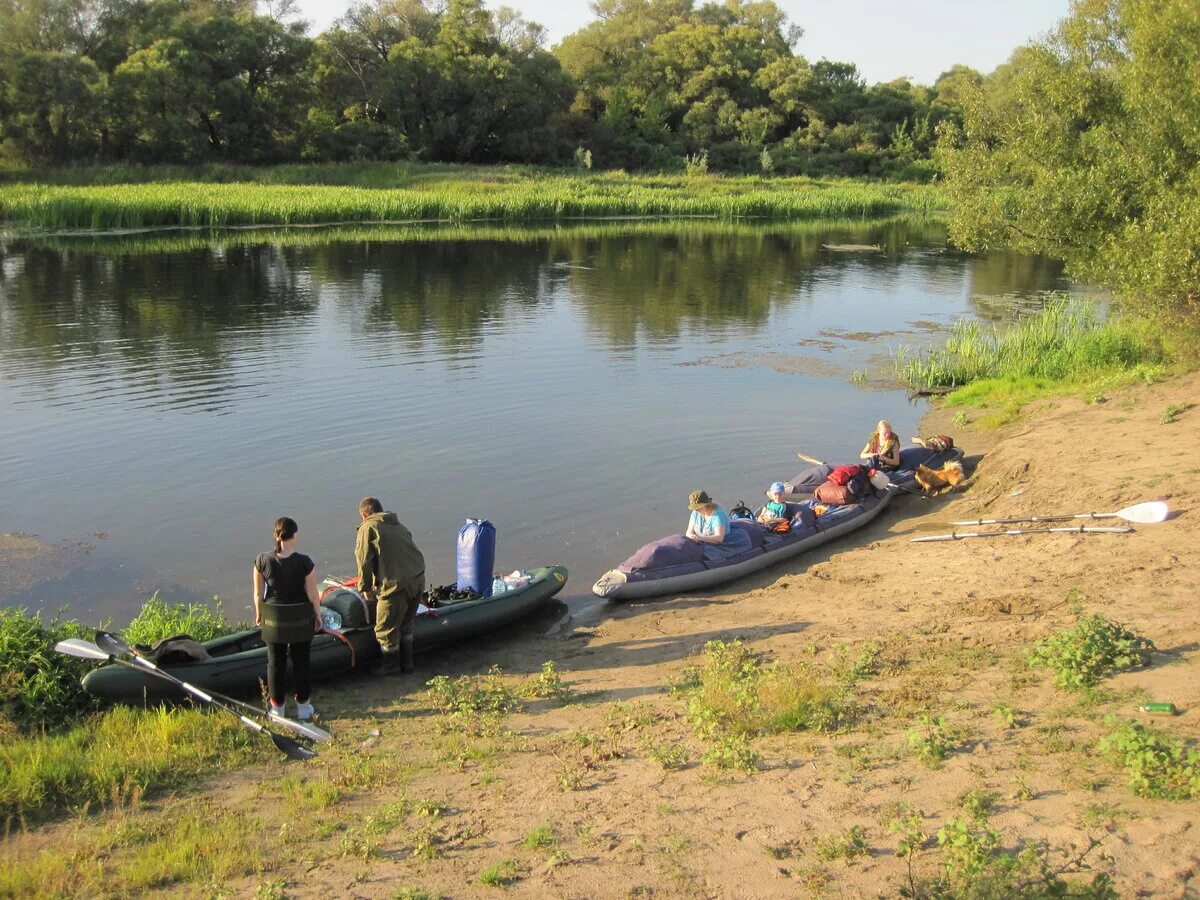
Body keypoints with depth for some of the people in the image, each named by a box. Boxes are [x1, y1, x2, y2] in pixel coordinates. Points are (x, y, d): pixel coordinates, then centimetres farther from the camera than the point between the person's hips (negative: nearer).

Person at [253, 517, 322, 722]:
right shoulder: (304, 563, -20)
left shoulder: (262, 561, -14)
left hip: (273, 619, 1)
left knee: (275, 662, 16)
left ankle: (277, 708, 27)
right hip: (301, 619, -1)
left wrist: (258, 614, 14)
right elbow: (312, 594, -11)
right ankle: (303, 707, 27)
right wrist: (318, 615, 6)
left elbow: (258, 593, -4)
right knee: (301, 662, 15)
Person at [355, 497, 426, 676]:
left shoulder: (367, 528, 1)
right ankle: (407, 662, 31)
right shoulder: (398, 525, 22)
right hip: (418, 579, 8)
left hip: (396, 584, -8)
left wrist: (365, 587, 9)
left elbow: (364, 560, -3)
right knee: (405, 624, 24)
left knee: (386, 628, 10)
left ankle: (390, 665, 23)